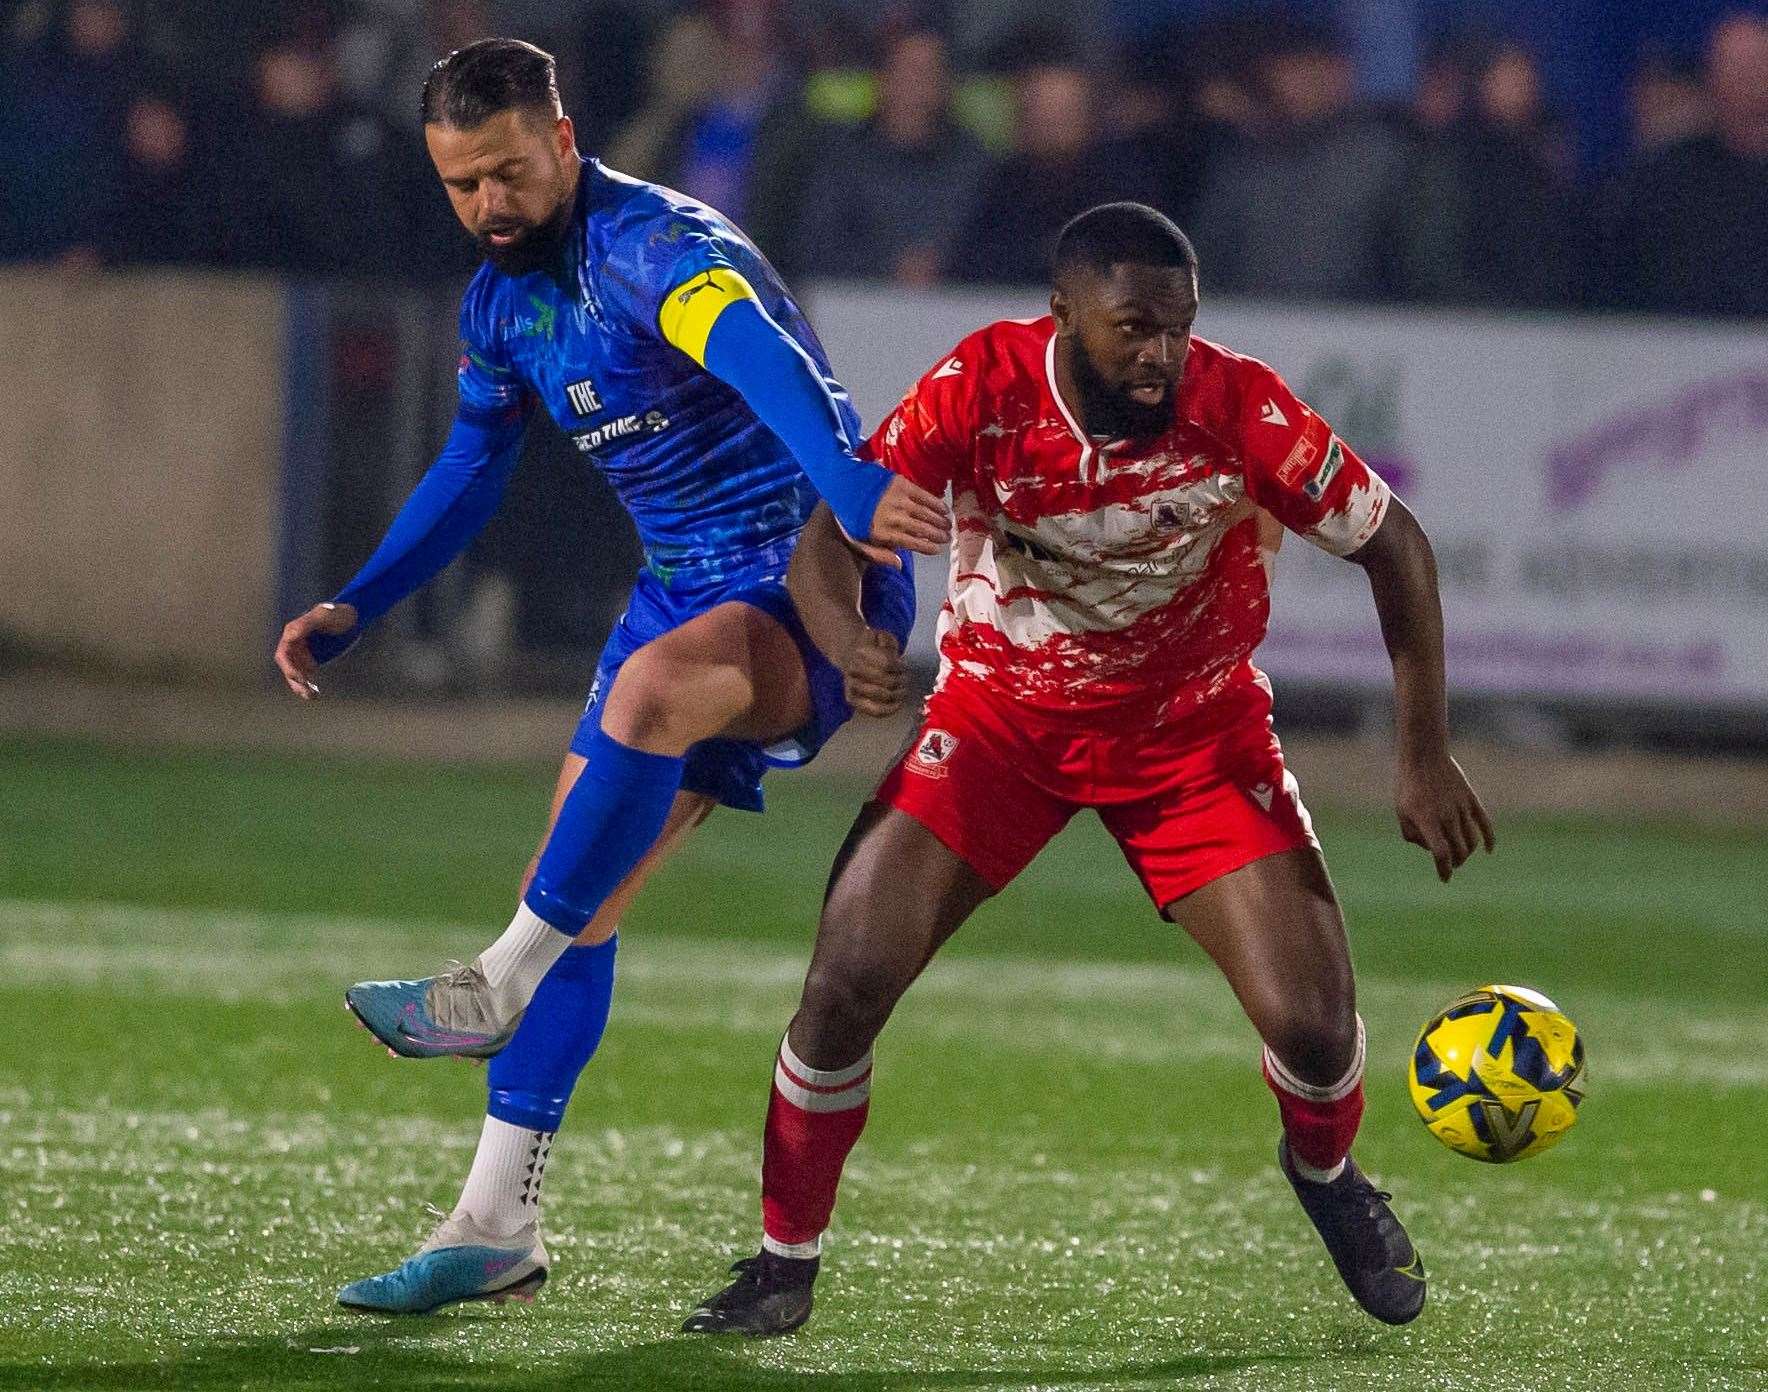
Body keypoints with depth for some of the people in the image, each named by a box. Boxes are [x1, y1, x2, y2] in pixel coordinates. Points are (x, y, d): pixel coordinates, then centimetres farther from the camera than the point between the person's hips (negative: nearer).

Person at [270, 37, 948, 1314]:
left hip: (805, 585, -9)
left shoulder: (659, 248, -20)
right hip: (685, 591, 9)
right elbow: (472, 469, 26)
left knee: (649, 690, -39)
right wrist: (355, 610, 20)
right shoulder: (502, 299, 8)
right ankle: (498, 1231, 6)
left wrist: (853, 489, -58)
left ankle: (503, 982, -25)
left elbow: (768, 364, -40)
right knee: (582, 897, 3)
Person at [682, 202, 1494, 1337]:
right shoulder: (986, 384, -24)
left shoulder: (1240, 406, -25)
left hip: (1193, 726, 0)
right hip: (1001, 710, 0)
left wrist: (1427, 755, -13)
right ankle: (785, 1264, 6)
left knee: (1312, 1023, -11)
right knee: (848, 982, -15)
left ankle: (1327, 1174, 27)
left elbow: (1393, 541, -12)